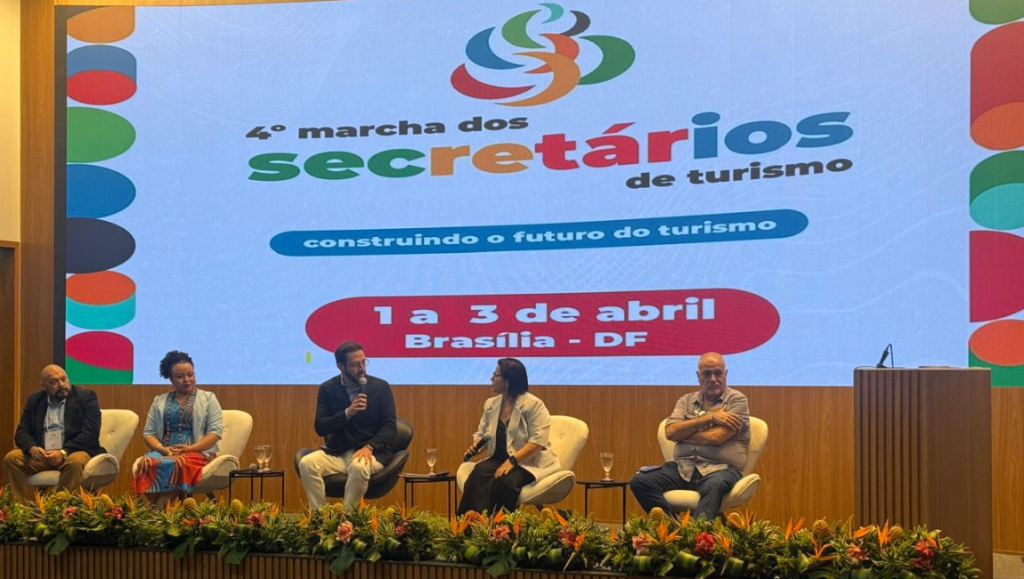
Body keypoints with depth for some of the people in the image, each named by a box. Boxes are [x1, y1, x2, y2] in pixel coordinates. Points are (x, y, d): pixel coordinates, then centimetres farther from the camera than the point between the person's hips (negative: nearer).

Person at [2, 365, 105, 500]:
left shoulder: (86, 397, -3)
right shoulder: (34, 400, 10)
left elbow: (90, 433, -12)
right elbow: (22, 432, 6)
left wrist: (63, 452, -25)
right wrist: (32, 448, -18)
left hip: (73, 452, -4)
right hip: (41, 454, 4)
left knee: (75, 462, -36)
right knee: (11, 458, -19)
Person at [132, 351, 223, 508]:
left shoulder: (208, 398, 9)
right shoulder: (159, 401, 19)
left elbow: (216, 431, -1)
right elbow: (148, 433, 12)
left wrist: (189, 449, -14)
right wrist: (162, 449, -10)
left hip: (197, 452, -3)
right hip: (164, 451, 3)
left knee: (171, 465, -38)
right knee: (146, 463, -34)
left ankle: (160, 510, -31)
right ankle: (156, 510, -28)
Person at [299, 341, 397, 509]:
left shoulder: (381, 387, -1)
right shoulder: (327, 389, 3)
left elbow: (389, 426, -5)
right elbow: (320, 428, -4)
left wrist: (369, 447, -22)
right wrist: (347, 413, -19)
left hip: (371, 452, -2)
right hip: (337, 452, 2)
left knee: (359, 467, -37)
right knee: (306, 464, -26)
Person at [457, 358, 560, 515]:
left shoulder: (533, 405, -10)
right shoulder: (490, 404, 12)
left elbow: (538, 441, -19)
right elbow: (481, 434, 22)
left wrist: (512, 460, -28)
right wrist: (475, 446, -2)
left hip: (529, 462, -5)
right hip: (498, 459, 5)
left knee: (505, 481, -38)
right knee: (479, 473, -30)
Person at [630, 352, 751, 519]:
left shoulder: (737, 400, 3)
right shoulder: (686, 401, 17)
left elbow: (716, 437, -11)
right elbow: (670, 432, -2)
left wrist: (682, 433, 2)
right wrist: (709, 418, -8)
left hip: (720, 469, -4)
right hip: (683, 468, 5)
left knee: (713, 486, -41)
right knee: (639, 481, -20)